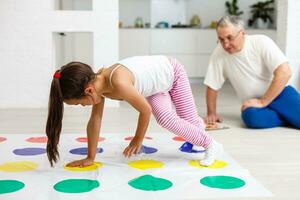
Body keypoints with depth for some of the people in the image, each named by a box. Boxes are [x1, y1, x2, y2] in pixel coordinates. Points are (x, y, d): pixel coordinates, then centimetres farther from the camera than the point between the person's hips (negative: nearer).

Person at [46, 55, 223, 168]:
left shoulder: (119, 84, -45)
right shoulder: (97, 83, -21)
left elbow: (146, 110, -31)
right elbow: (95, 121, -12)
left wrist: (138, 139, -15)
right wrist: (90, 157, -9)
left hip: (172, 72, -6)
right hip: (156, 83, 6)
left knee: (189, 119, -4)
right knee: (165, 119, -4)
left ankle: (212, 145, 23)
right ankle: (197, 127, 29)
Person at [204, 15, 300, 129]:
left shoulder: (261, 42, -11)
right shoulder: (219, 53, -5)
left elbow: (285, 73, -17)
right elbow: (212, 86, 5)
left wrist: (262, 102, -17)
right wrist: (211, 113, 3)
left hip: (279, 94, -1)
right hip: (255, 104, 2)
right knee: (251, 116, -32)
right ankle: (290, 118, -6)